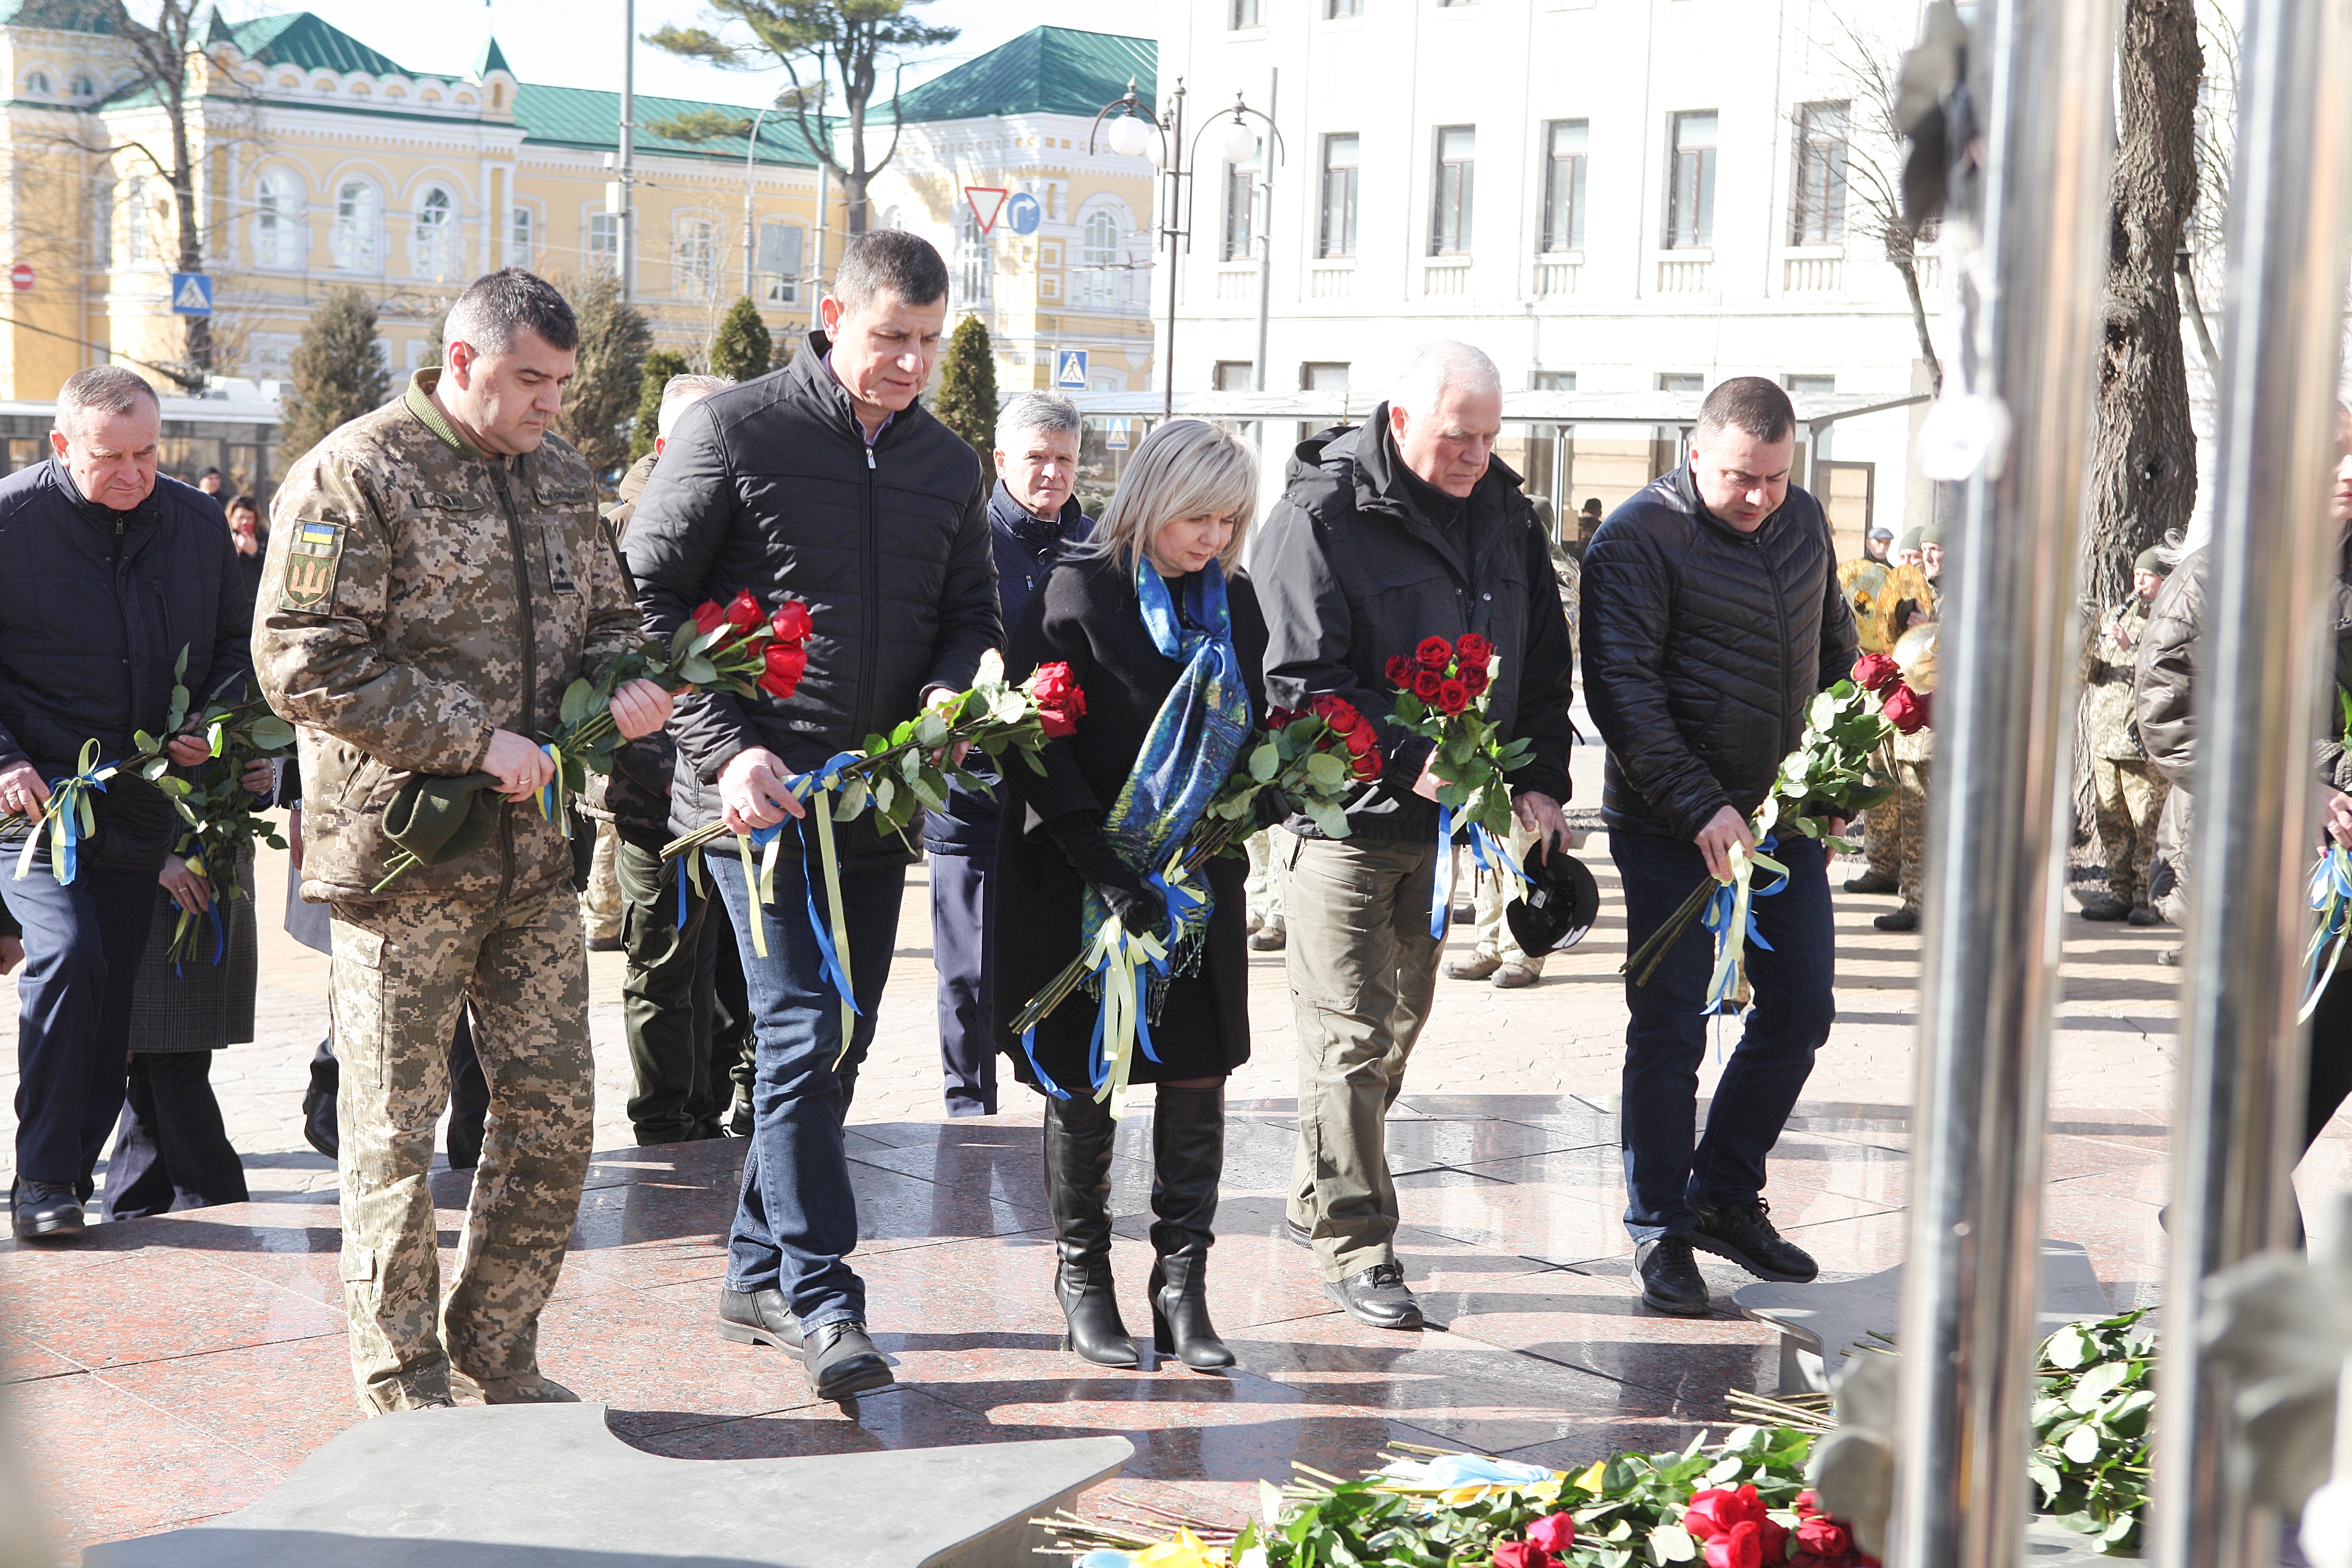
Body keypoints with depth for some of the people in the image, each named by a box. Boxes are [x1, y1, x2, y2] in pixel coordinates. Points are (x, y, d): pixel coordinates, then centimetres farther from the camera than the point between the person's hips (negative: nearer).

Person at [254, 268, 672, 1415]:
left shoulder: (560, 476, 13)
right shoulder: (354, 477, -10)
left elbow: (603, 617, 24)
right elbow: (304, 664, -16)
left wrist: (619, 686, 0)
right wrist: (474, 738, -20)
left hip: (534, 848, 7)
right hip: (401, 846, -6)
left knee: (553, 1105, 9)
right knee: (396, 1123, 2)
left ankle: (498, 1349, 24)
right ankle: (404, 1382, 15)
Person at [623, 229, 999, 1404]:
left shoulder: (948, 464, 13)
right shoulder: (732, 432, -4)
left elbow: (972, 612, 20)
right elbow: (644, 601, -6)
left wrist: (950, 689, -4)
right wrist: (723, 747, -15)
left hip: (881, 801, 6)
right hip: (760, 791, -6)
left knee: (834, 1042, 11)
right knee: (804, 1036, -11)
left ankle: (759, 1272, 24)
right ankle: (821, 1297, -5)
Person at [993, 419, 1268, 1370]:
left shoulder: (1235, 605, 9)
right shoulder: (1076, 595, -7)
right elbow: (1037, 751, -12)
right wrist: (1106, 871, -19)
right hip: (1082, 888, -4)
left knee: (1198, 1078, 2)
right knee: (1085, 1084, 4)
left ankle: (1182, 1287, 10)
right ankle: (1082, 1283, 17)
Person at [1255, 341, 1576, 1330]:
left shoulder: (1503, 511, 8)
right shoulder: (1320, 514, -12)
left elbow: (1543, 657, 14)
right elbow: (1299, 679, -17)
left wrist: (1539, 779, 2)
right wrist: (1405, 759, -26)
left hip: (1443, 814, 7)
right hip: (1346, 814, -7)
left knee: (1401, 1016, 15)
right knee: (1351, 1029, -5)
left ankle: (1320, 1198, 30)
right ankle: (1354, 1243, 2)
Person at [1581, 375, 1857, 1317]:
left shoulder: (1804, 524, 9)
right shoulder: (1639, 538, -12)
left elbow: (1835, 650, 22)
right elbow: (1620, 689, -16)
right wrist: (1702, 806, -21)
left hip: (1784, 815, 6)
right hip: (1672, 828, -6)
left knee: (1801, 1012, 8)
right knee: (1670, 1032, -2)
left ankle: (1725, 1196, 25)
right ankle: (1660, 1232, 11)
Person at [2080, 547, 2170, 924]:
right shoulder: (2115, 618, 20)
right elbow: (2089, 672, 17)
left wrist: (2131, 647, -20)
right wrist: (2086, 653, -4)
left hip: (2146, 741, -6)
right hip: (2105, 738, 6)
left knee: (2148, 825, -6)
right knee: (2111, 822, 8)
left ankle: (2146, 898, 0)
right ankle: (2119, 894, 14)